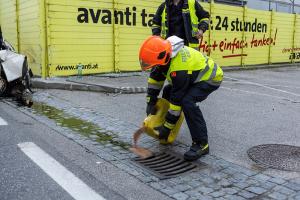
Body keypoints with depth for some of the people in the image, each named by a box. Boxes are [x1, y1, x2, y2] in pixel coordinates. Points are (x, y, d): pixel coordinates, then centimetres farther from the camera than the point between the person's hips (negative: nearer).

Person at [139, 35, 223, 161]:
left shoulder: (179, 69, -38)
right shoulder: (165, 53, -13)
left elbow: (177, 101, -31)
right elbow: (155, 78, 2)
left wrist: (167, 128, -22)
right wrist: (151, 102, -2)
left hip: (210, 78, -10)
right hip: (195, 75, 10)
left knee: (187, 101, -31)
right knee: (168, 92, 7)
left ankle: (201, 143, -22)